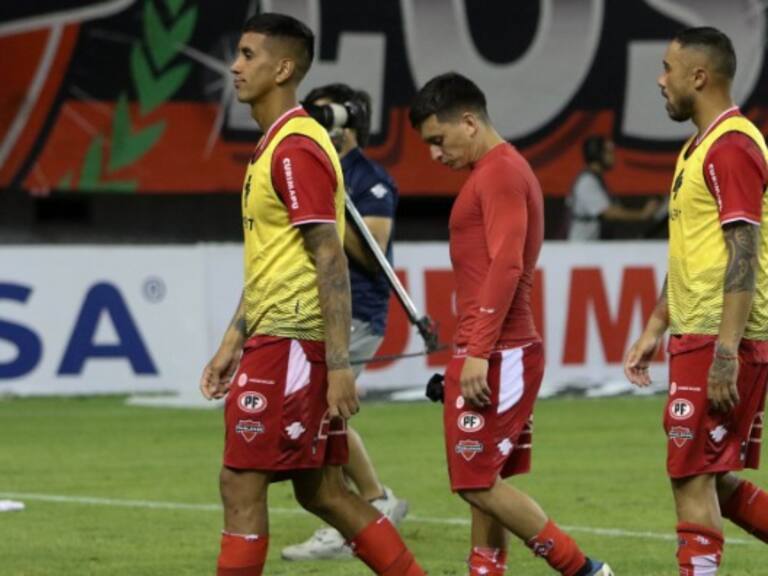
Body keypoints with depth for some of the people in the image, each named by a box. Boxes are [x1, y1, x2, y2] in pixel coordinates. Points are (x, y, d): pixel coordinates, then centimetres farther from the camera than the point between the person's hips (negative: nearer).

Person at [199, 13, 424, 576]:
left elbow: (330, 262, -18)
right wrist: (232, 343, 22)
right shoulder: (274, 146, 17)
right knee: (321, 491, 10)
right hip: (274, 337, 10)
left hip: (290, 342, -10)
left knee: (241, 485, -6)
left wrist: (339, 366, -21)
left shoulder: (296, 149, -14)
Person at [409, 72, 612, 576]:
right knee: (484, 481, 9)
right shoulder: (500, 172, 19)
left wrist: (478, 352, -25)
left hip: (494, 357, -10)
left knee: (479, 483, -9)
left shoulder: (500, 172, -12)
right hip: (494, 356, 10)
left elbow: (506, 265, -21)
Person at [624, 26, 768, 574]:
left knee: (694, 478, -7)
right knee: (713, 481, 13)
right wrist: (655, 329, 24)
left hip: (721, 341, -10)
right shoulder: (700, 148, 18)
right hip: (696, 337, 10)